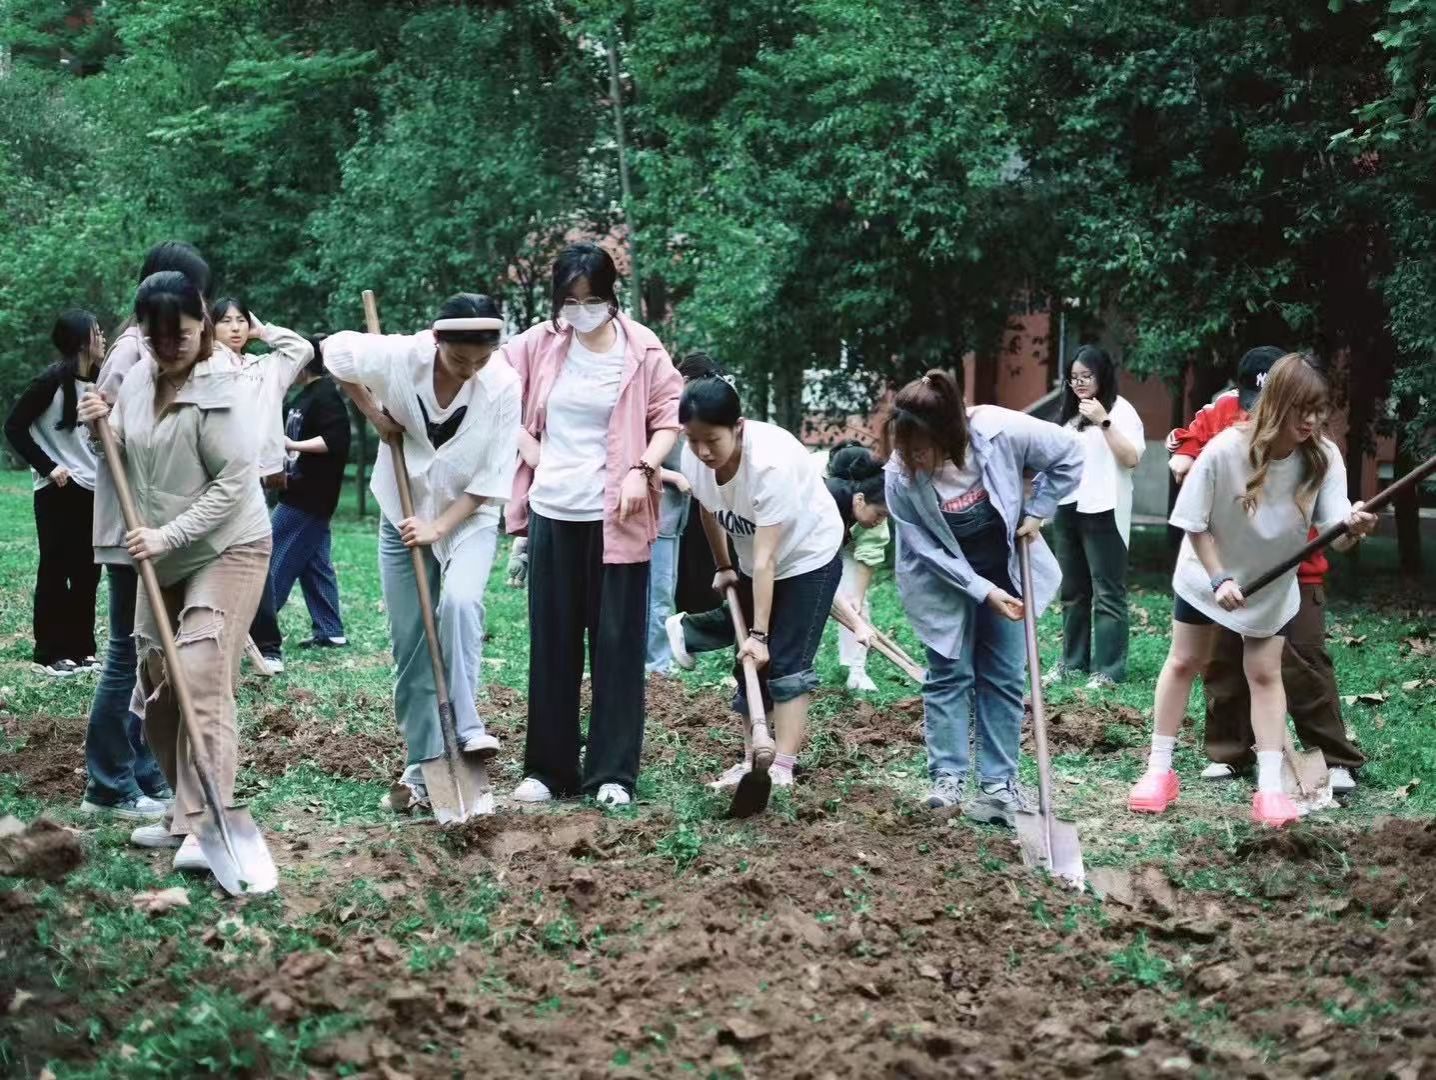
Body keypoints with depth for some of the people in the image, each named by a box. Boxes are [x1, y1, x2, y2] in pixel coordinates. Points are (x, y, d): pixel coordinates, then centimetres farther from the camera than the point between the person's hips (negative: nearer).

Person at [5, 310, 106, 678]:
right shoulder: (52, 380, -12)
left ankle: (81, 649, 18)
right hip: (58, 492, -6)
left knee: (87, 572, 9)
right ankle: (50, 654, 6)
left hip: (92, 490, 6)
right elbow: (15, 427, -11)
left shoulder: (97, 382, 7)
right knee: (55, 571, 0)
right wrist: (47, 467, -13)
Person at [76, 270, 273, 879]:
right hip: (164, 555, 8)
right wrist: (102, 428, -7)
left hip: (228, 549, -8)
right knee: (157, 686, 9)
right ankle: (186, 811, 21)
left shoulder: (220, 389, -18)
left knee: (202, 679, -18)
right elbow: (123, 461, 14)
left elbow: (233, 483, -21)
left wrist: (168, 535, -23)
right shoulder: (139, 377, 4)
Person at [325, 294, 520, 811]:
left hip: (469, 518, -2)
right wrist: (373, 414, -6)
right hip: (404, 516, 2)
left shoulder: (503, 386, -21)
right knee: (410, 643, 2)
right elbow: (334, 352, 0)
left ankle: (465, 729, -28)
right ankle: (421, 765, 10)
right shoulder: (400, 356, -20)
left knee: (459, 601, -31)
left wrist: (439, 527, -20)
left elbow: (491, 478, -16)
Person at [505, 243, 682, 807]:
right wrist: (528, 448, 1)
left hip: (615, 516, -2)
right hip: (552, 511, 2)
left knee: (617, 642, 0)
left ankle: (613, 772, 5)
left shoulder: (641, 349, -4)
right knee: (552, 643, 7)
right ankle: (547, 767, 14)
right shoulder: (538, 344, 2)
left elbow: (672, 415, 0)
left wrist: (644, 468, -13)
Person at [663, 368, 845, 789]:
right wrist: (723, 567, 15)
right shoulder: (695, 459, -19)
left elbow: (765, 558, -37)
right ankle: (755, 758, 14)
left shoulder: (770, 461, -38)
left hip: (808, 556, -7)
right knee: (750, 663, 6)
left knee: (786, 663, -13)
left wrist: (759, 634, -36)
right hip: (753, 560, 7)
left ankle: (781, 768, -14)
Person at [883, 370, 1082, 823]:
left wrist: (1037, 511, -13)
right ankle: (948, 779, 6)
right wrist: (983, 592, -23)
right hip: (946, 578, -1)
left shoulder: (1000, 431, -32)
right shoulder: (901, 477, -30)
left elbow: (1069, 454, -14)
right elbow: (926, 549, -21)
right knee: (949, 674, -1)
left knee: (1004, 677, 3)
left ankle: (999, 783, 7)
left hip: (1006, 567, 1)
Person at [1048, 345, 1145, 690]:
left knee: (1107, 593, -6)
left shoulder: (1120, 410, -5)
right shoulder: (1071, 413, 17)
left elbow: (1131, 459, -16)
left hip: (1103, 513, -7)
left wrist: (1104, 422, -22)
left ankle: (1109, 669, -6)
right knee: (1072, 591, 13)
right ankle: (1073, 661, 20)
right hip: (1068, 510, 7)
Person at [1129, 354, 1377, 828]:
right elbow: (1195, 524, -19)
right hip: (1207, 575, -1)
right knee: (1184, 662, 9)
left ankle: (1270, 787, 4)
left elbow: (1333, 534, -31)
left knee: (1265, 674, 1)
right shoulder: (1225, 450, -31)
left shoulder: (1324, 459, -24)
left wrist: (1353, 528, -53)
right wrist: (1220, 579, -25)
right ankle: (1160, 771, 19)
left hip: (1274, 585, 1)